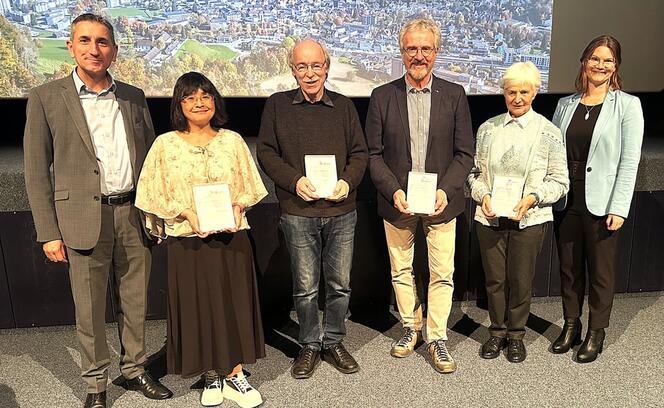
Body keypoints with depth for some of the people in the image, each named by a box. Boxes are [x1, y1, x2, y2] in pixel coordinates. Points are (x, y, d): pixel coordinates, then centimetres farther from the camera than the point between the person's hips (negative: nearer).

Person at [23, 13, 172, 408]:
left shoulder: (134, 97, 9)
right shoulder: (46, 97, -1)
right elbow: (36, 170, -2)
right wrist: (49, 232, -6)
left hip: (134, 214, 3)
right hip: (85, 218, -3)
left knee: (137, 302, 14)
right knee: (90, 310, 8)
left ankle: (135, 368, 33)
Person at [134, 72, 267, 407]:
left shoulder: (233, 140, 5)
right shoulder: (165, 144, 1)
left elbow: (250, 188, 8)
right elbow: (155, 196, -1)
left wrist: (238, 206, -12)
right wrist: (187, 213, -15)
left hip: (231, 238, 1)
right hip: (188, 241, -1)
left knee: (234, 304, 6)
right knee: (198, 307, 7)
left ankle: (234, 376, 22)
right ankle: (211, 376, 26)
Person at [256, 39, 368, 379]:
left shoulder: (344, 106, 9)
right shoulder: (277, 105, 4)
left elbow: (359, 152, 10)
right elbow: (266, 152, 1)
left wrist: (348, 181, -9)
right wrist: (295, 181, -14)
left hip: (341, 211, 2)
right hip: (298, 212, -1)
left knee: (340, 283, 10)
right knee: (305, 286, 8)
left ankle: (334, 342, 28)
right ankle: (310, 345, 26)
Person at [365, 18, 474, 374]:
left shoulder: (454, 95, 0)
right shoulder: (382, 96, 0)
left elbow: (464, 153, 0)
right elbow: (374, 154, -1)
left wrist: (445, 190, -14)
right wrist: (393, 191, -14)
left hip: (441, 202, 0)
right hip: (397, 202, 1)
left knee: (442, 274, 6)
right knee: (401, 271, 14)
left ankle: (436, 338, 23)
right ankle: (411, 327, 35)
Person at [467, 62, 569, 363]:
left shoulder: (548, 132, -2)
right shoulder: (488, 128, 4)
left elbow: (559, 181, 0)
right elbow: (475, 172, 9)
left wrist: (533, 198, -16)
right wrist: (482, 195, -9)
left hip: (529, 219, -2)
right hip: (490, 217, 2)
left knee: (521, 280, 8)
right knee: (494, 279, 10)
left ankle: (516, 334, 30)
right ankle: (497, 332, 31)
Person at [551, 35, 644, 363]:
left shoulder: (627, 105, -2)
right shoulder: (566, 104, 8)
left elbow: (629, 161, -7)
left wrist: (618, 209, -14)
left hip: (600, 204, -3)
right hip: (565, 201, 4)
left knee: (601, 271, 8)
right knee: (569, 268, 13)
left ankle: (596, 333, 25)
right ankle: (571, 326, 30)